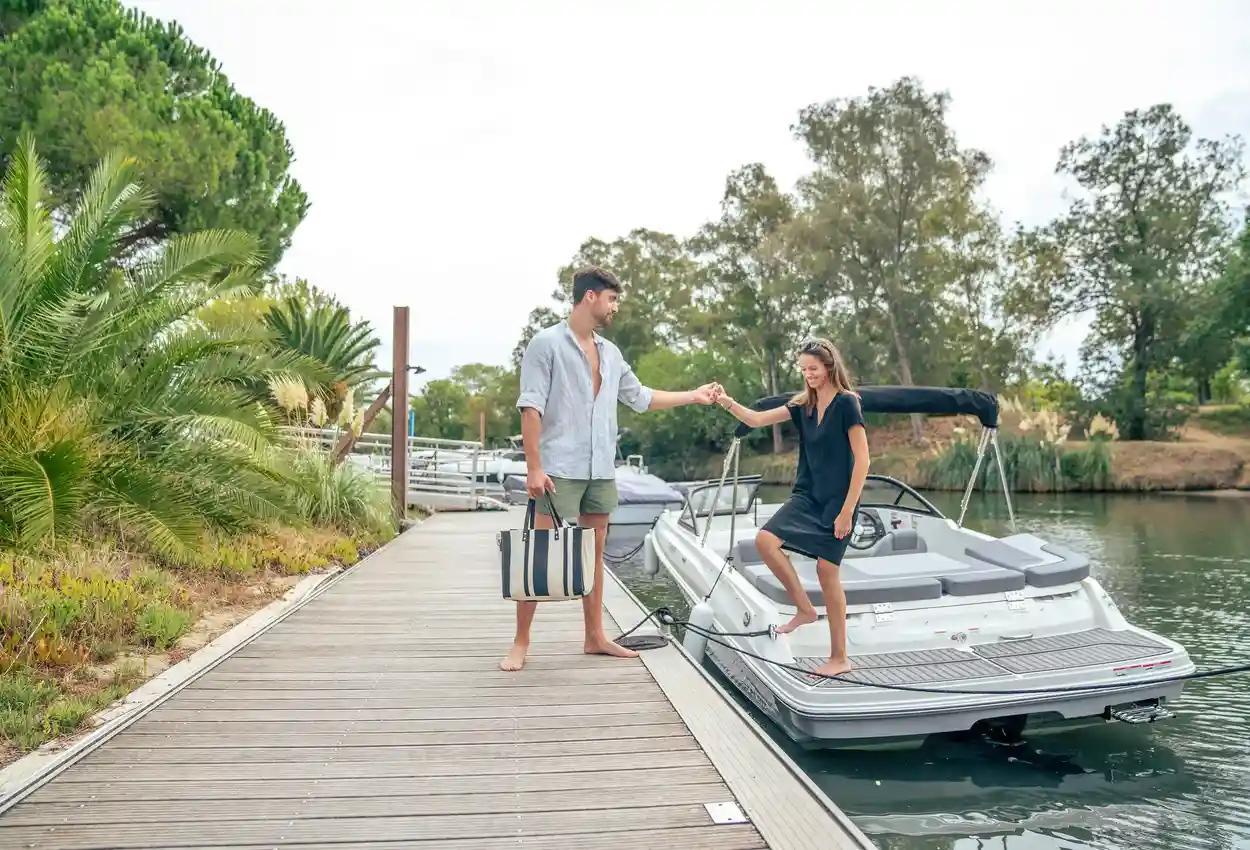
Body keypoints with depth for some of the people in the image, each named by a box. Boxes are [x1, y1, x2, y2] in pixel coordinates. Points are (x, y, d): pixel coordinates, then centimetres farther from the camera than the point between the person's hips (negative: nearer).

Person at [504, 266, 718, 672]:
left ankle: (595, 637, 19)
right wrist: (534, 467, -17)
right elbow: (531, 409, -10)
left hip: (601, 471, 7)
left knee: (594, 554, 11)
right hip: (559, 470, -7)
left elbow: (641, 397, 26)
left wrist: (693, 396, 27)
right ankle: (520, 643, 4)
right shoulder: (547, 343, -5)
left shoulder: (610, 353, 15)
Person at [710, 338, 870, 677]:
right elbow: (757, 420, 7)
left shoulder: (846, 403, -10)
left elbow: (862, 460, -13)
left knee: (827, 570, -4)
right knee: (765, 539, -14)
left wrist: (847, 510, -16)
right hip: (807, 496, 6)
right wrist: (728, 402, -11)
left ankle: (840, 658, 10)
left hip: (837, 501, -6)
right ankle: (805, 608, 5)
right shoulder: (803, 405, 9)